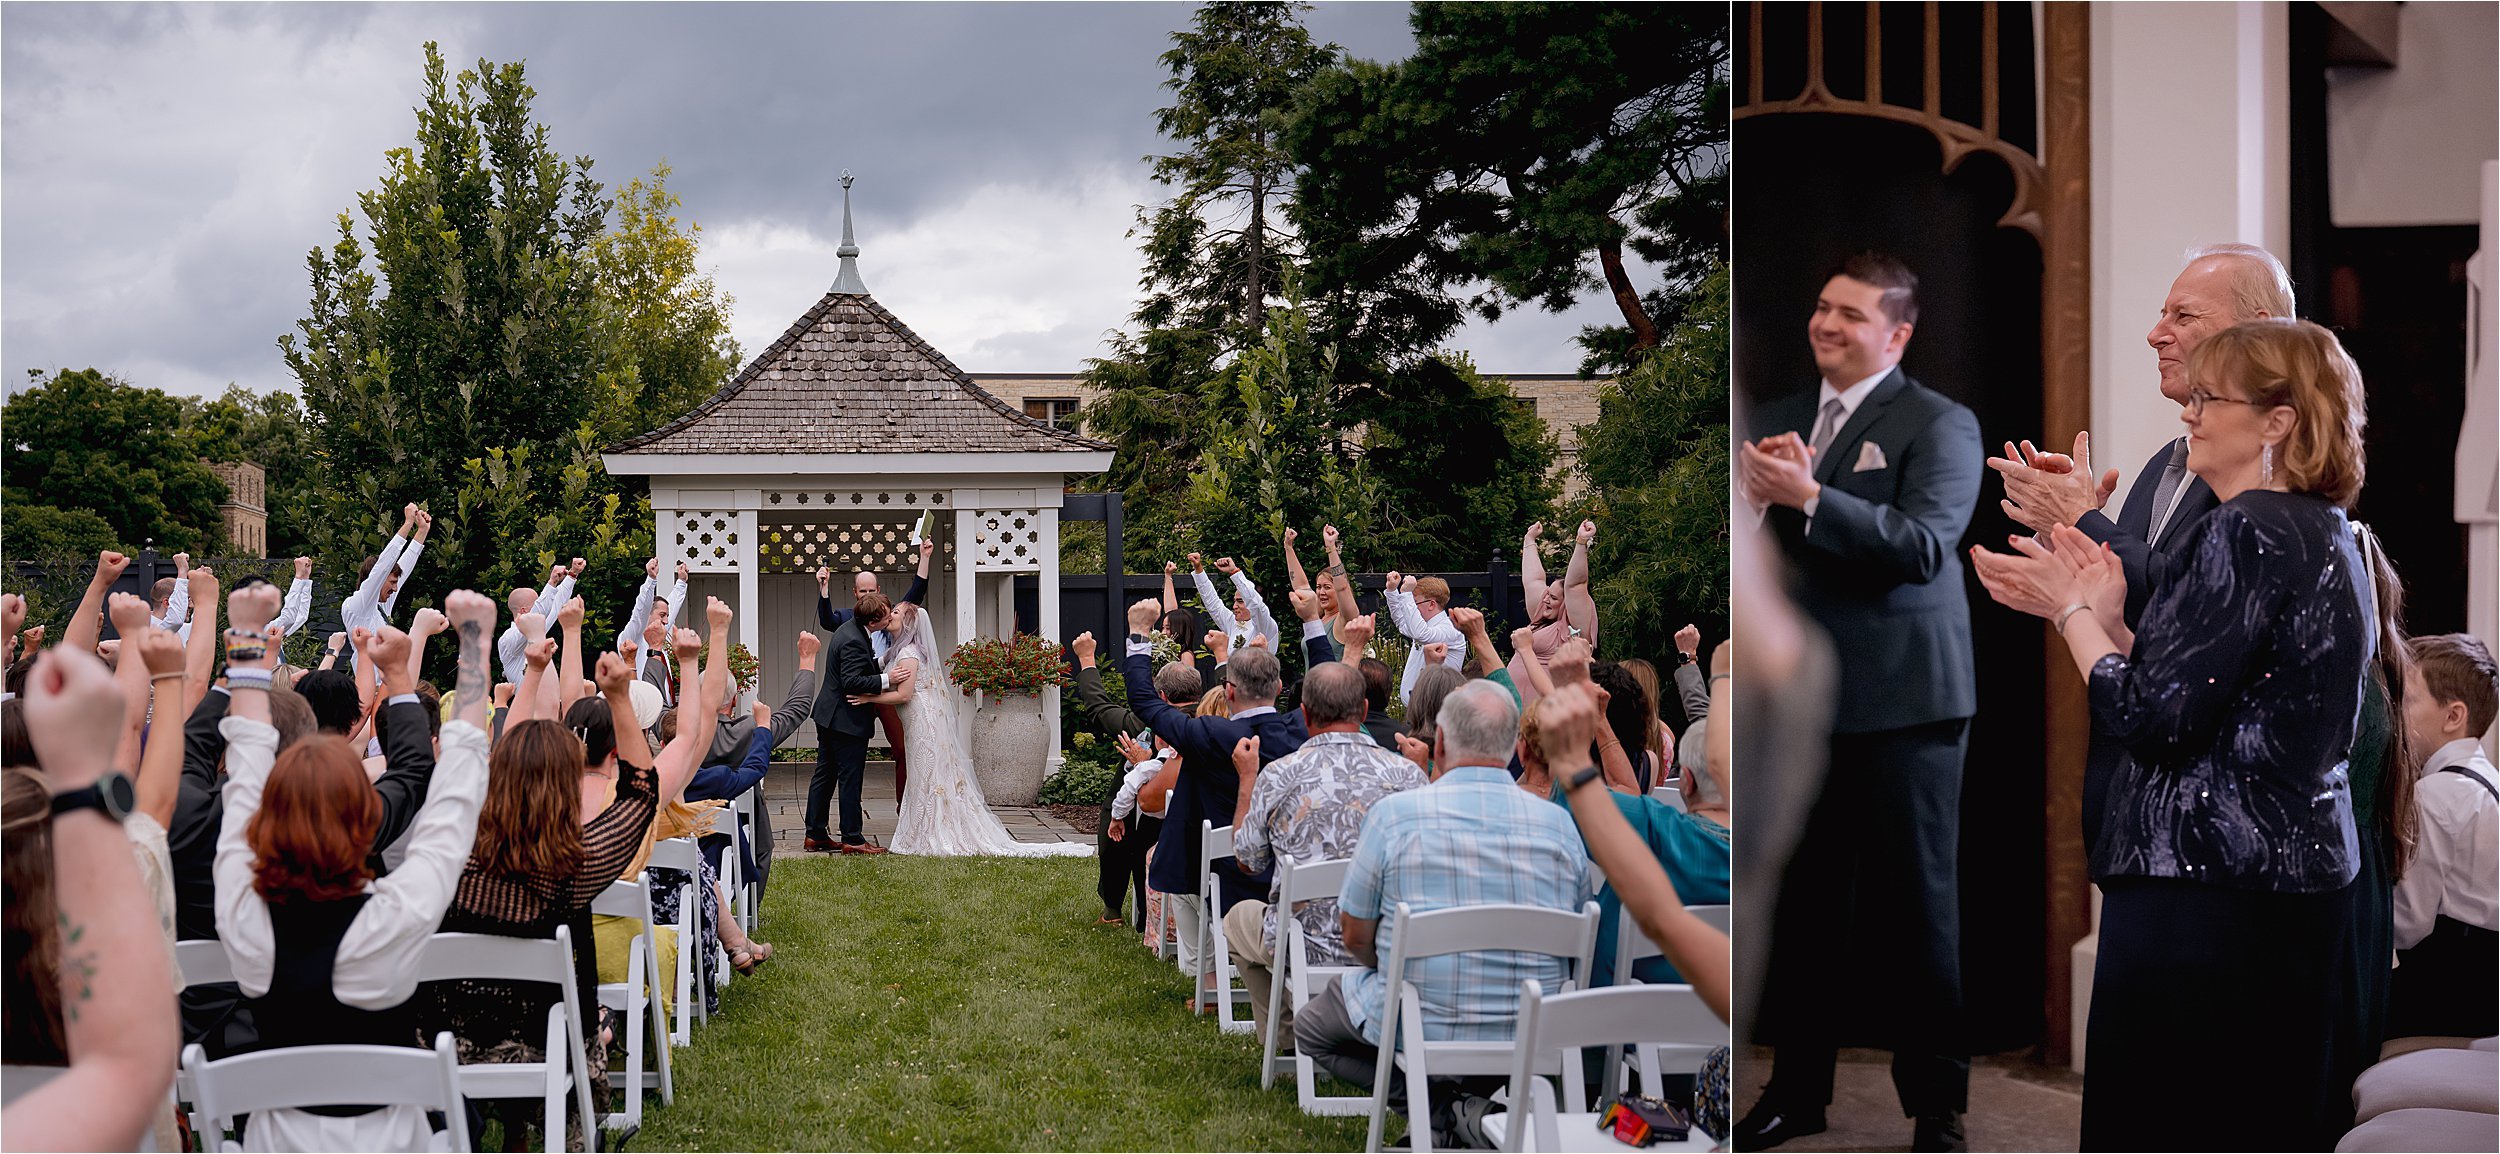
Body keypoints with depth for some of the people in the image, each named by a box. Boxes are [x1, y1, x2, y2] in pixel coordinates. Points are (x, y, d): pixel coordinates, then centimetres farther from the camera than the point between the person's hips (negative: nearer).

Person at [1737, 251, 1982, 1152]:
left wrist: (1807, 497, -26)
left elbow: (1923, 545, -18)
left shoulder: (1939, 424, -4)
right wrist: (1752, 497, -8)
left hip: (1899, 703, -5)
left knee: (1913, 901, 2)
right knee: (1803, 899, 11)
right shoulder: (1777, 421, 14)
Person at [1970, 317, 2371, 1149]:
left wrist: (2074, 610, -5)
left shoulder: (2250, 529, -15)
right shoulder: (2329, 534, 15)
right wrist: (2104, 615, 9)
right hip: (2304, 876, 10)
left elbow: (2155, 719, -19)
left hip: (2210, 892, -10)